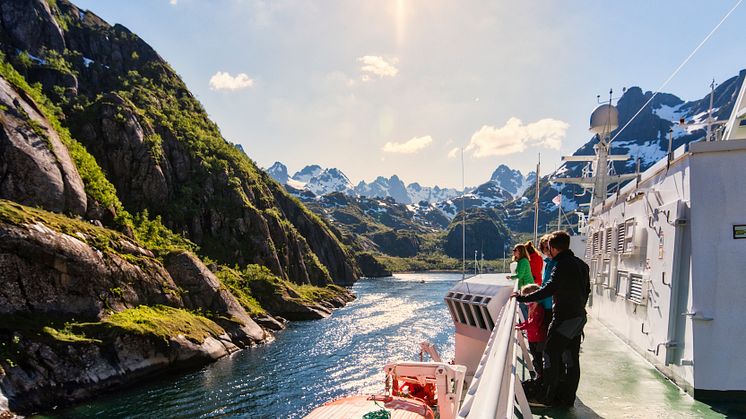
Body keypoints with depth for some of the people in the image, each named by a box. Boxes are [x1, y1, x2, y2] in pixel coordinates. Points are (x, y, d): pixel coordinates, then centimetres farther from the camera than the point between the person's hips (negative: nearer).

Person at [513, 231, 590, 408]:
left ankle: (547, 397, 5)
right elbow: (586, 290, 18)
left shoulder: (562, 266, -19)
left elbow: (549, 289, -26)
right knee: (572, 358, 12)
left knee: (551, 354, -1)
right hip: (579, 316, 9)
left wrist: (523, 298, -21)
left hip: (564, 318, -9)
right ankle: (568, 398, 20)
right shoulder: (581, 264, 10)